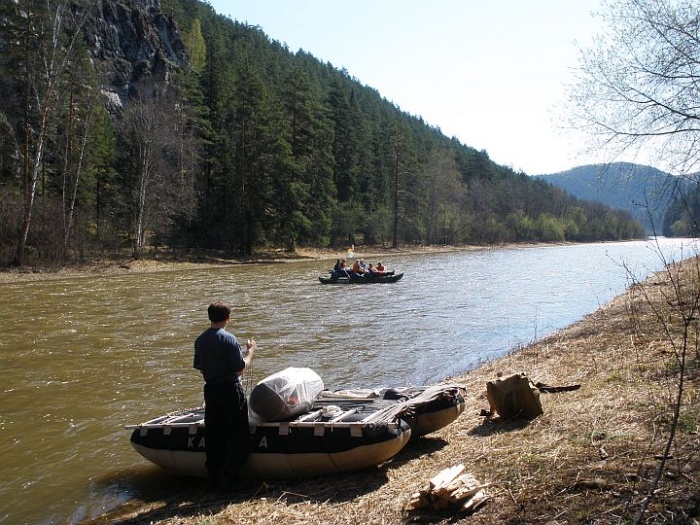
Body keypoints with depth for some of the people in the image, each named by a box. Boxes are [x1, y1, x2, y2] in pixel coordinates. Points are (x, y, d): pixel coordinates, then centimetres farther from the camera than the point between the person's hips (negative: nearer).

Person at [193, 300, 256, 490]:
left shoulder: (200, 340, 3)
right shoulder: (229, 339, -17)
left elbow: (201, 369, 10)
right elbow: (240, 368, -15)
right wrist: (251, 351, -2)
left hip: (210, 391, 7)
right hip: (231, 391, -6)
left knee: (213, 437, 13)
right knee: (239, 436, 5)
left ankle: (214, 479, 19)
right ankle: (227, 478, 4)